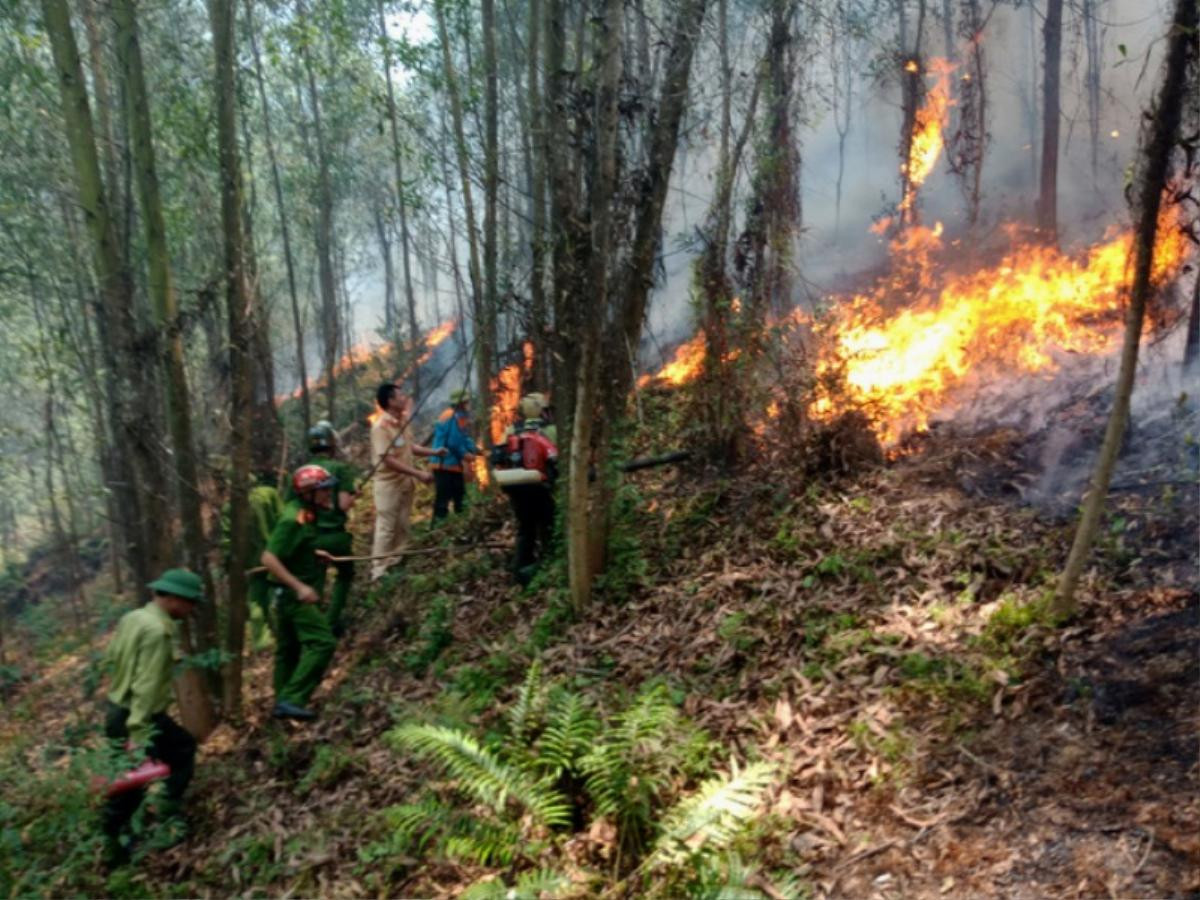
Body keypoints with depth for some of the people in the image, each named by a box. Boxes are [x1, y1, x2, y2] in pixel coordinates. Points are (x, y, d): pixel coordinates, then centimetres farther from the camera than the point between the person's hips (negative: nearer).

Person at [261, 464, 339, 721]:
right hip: (294, 594, -10)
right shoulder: (294, 520, -21)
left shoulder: (306, 514, 8)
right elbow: (269, 558, -26)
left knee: (289, 649, 16)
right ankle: (291, 700, -14)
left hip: (292, 594, 10)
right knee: (322, 642, -15)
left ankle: (283, 704, 26)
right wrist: (299, 587, -29)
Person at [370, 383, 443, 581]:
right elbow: (389, 460, -25)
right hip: (389, 484, -8)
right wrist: (419, 473, -27)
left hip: (405, 482, 8)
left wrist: (434, 452, 4)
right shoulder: (381, 427, -22)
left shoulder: (402, 421, 5)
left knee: (402, 526, 15)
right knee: (386, 528, -2)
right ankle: (380, 569, 7)